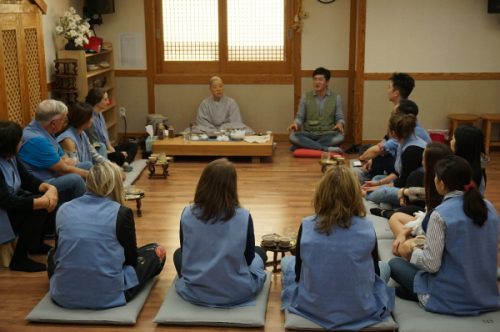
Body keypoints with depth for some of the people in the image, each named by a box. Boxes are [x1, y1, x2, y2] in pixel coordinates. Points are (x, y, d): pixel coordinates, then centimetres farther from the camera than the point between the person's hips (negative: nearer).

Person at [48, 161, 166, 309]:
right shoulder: (121, 212, -7)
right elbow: (131, 259, 4)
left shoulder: (64, 210, 3)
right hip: (108, 295, -4)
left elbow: (58, 254, 15)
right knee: (157, 251, 17)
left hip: (63, 295, 4)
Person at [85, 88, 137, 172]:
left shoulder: (100, 114, 7)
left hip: (106, 150, 11)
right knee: (119, 156, -37)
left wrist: (112, 150, -1)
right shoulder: (91, 119, -21)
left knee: (133, 146, 10)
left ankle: (125, 163, -14)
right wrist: (112, 152, -12)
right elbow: (95, 146, -19)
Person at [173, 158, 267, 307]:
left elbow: (186, 253, 3)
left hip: (195, 292, 2)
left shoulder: (187, 214, -12)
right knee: (259, 252, 28)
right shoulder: (243, 216, -17)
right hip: (237, 293, -1)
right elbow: (248, 258, -3)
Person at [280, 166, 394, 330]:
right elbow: (375, 272, 0)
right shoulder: (367, 229, -16)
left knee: (287, 261, 29)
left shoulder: (307, 226, -16)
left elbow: (298, 274, -3)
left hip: (312, 307, 0)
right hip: (361, 310, 0)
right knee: (384, 267, 31)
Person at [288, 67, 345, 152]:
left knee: (339, 137, -35)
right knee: (293, 136, -31)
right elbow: (300, 117, 7)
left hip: (327, 135, 0)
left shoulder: (336, 98, 5)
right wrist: (296, 124, -16)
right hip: (309, 134, 0)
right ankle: (326, 149, -35)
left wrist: (340, 124, -18)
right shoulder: (305, 97, 5)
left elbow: (340, 118, 7)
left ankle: (305, 146, -28)